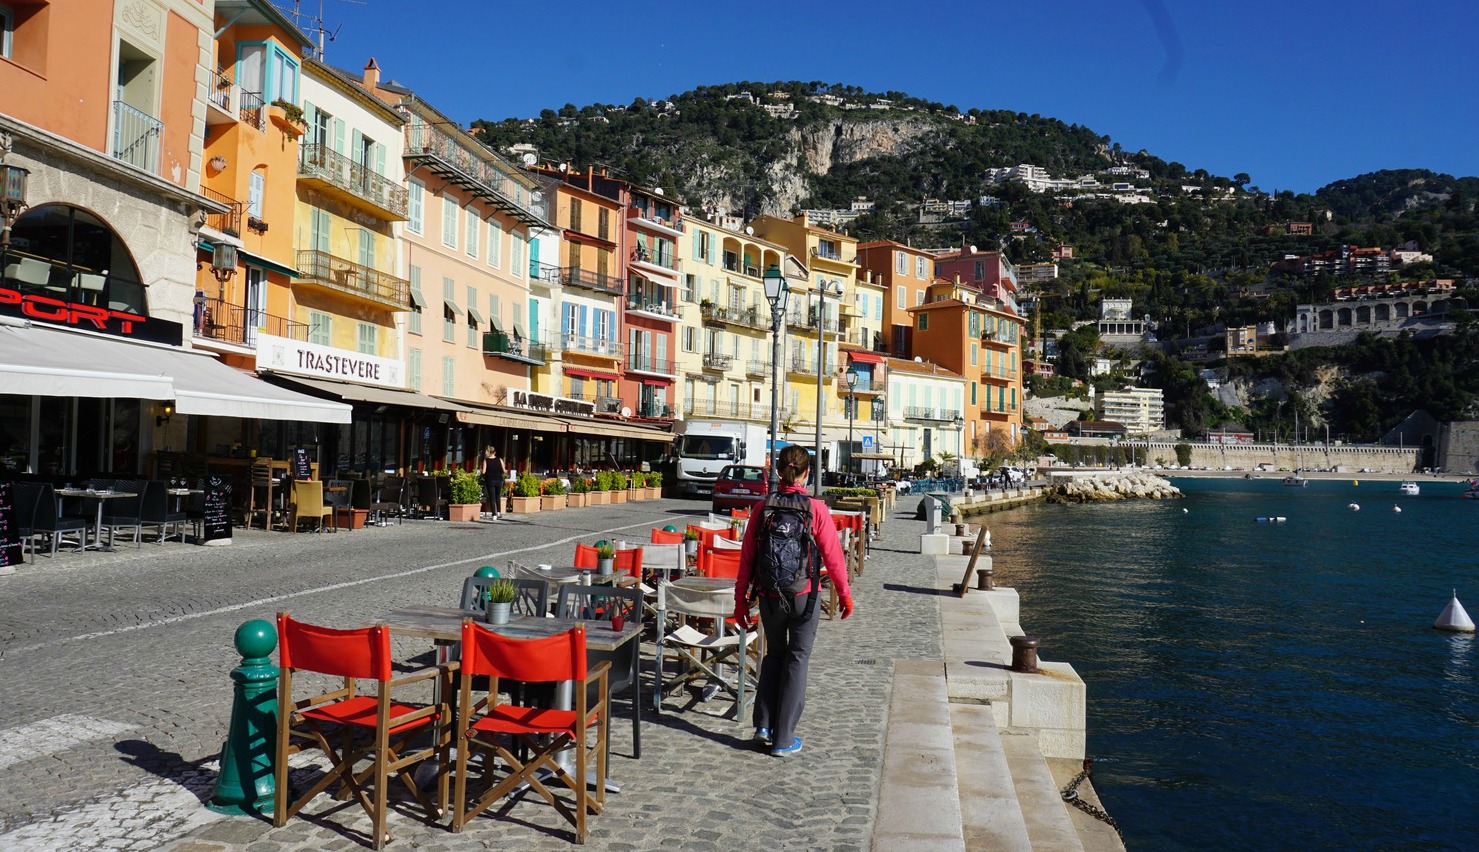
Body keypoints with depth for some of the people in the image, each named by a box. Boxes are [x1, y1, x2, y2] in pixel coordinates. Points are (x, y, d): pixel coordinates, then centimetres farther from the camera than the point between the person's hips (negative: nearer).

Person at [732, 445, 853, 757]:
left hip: (770, 597, 2)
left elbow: (747, 557, 0)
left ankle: (763, 725, 15)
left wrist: (741, 598, 9)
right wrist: (844, 593, 7)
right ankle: (783, 739, 11)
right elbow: (832, 556, -6)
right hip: (805, 596, -2)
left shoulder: (763, 509, -3)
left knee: (774, 654, 21)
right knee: (797, 658, 8)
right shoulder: (816, 509, -9)